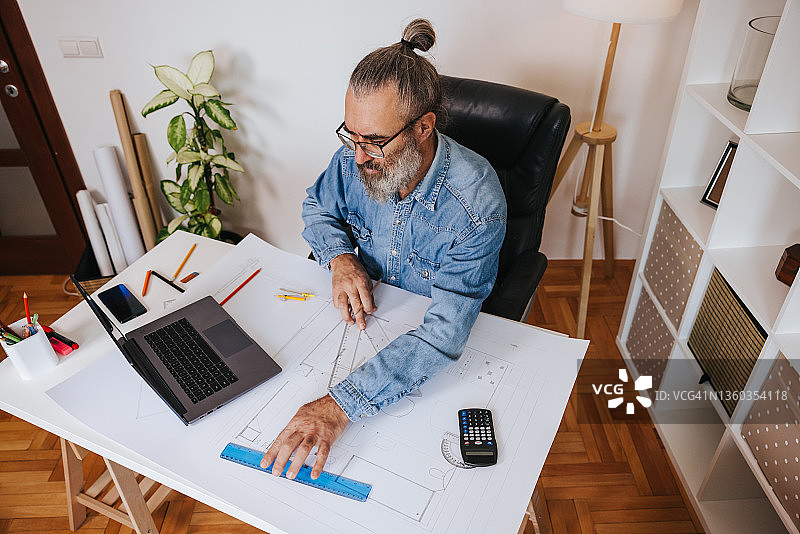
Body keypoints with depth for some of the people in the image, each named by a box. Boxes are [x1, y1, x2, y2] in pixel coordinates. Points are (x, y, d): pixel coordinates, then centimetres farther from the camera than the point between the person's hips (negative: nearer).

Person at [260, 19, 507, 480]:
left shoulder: (476, 203, -34)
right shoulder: (355, 159, -17)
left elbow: (445, 333, -38)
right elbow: (318, 206, 6)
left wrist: (341, 404, -46)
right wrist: (339, 257, -18)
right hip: (367, 306, 4)